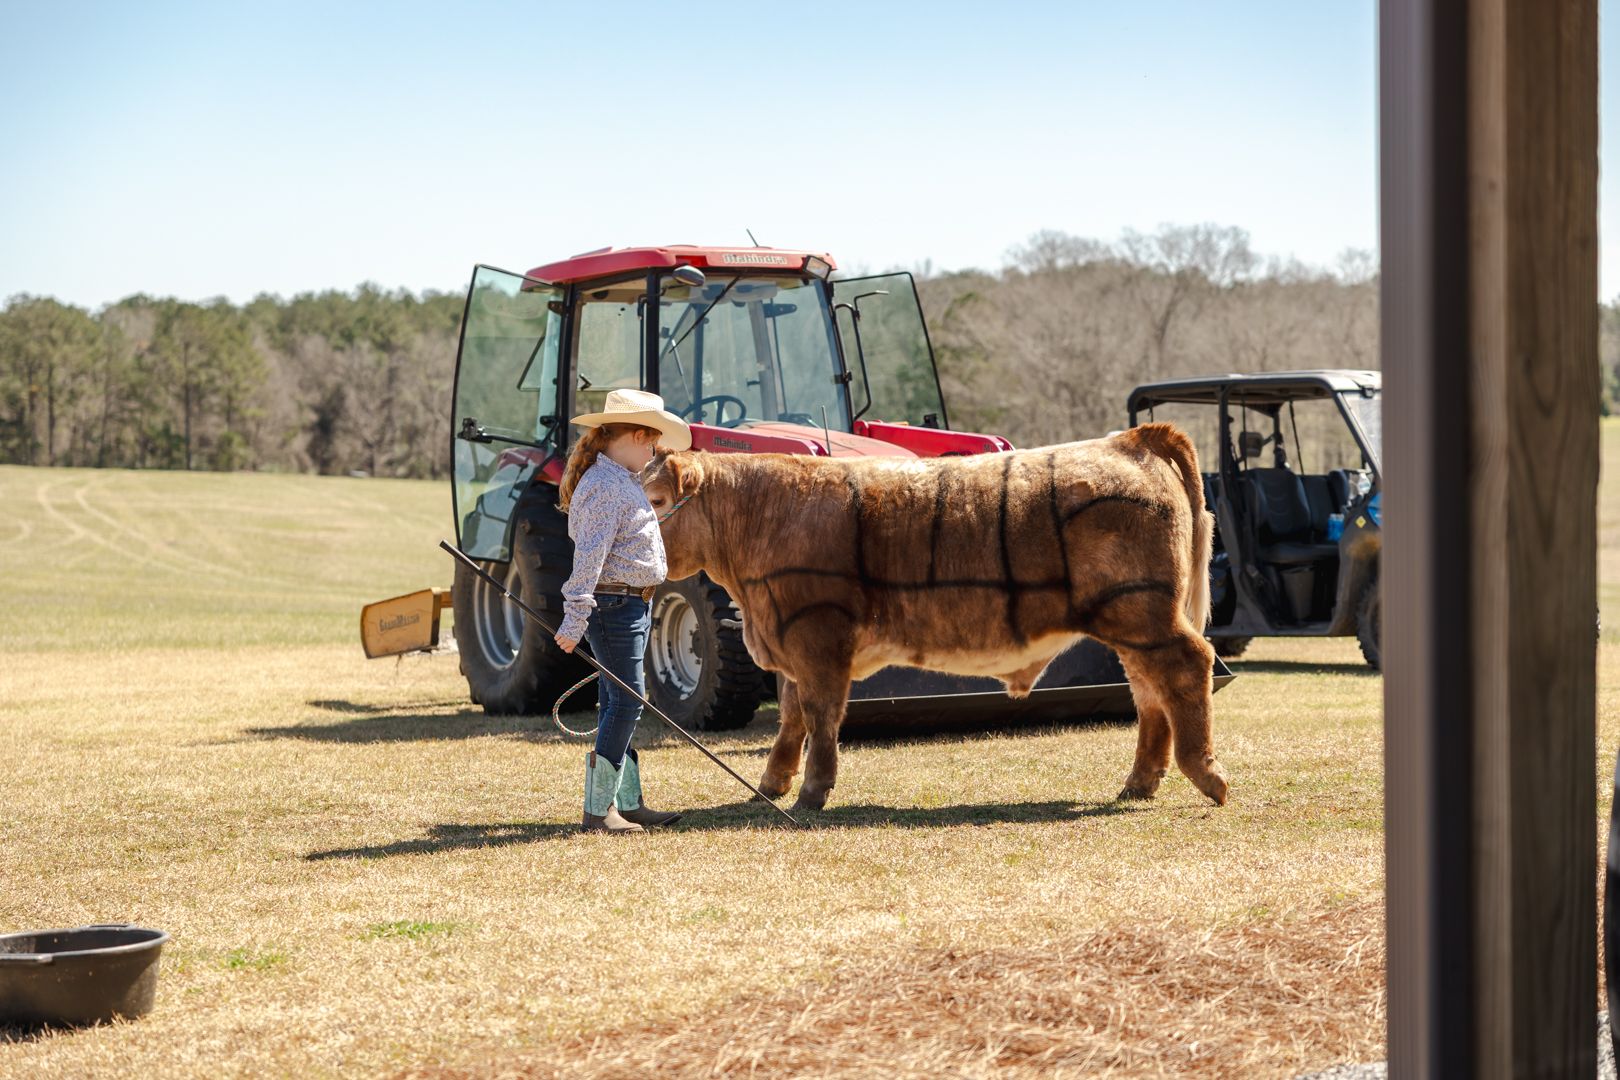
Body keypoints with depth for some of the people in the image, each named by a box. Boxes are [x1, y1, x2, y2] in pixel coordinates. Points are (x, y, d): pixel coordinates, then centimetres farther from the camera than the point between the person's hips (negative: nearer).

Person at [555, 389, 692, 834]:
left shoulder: (621, 480, 16)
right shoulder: (606, 487, -18)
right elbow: (589, 556, -26)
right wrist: (575, 618, -31)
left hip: (632, 606, 11)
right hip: (614, 605, -11)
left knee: (618, 704, 13)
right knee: (625, 702, -9)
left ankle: (628, 804, 20)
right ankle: (598, 810, -6)